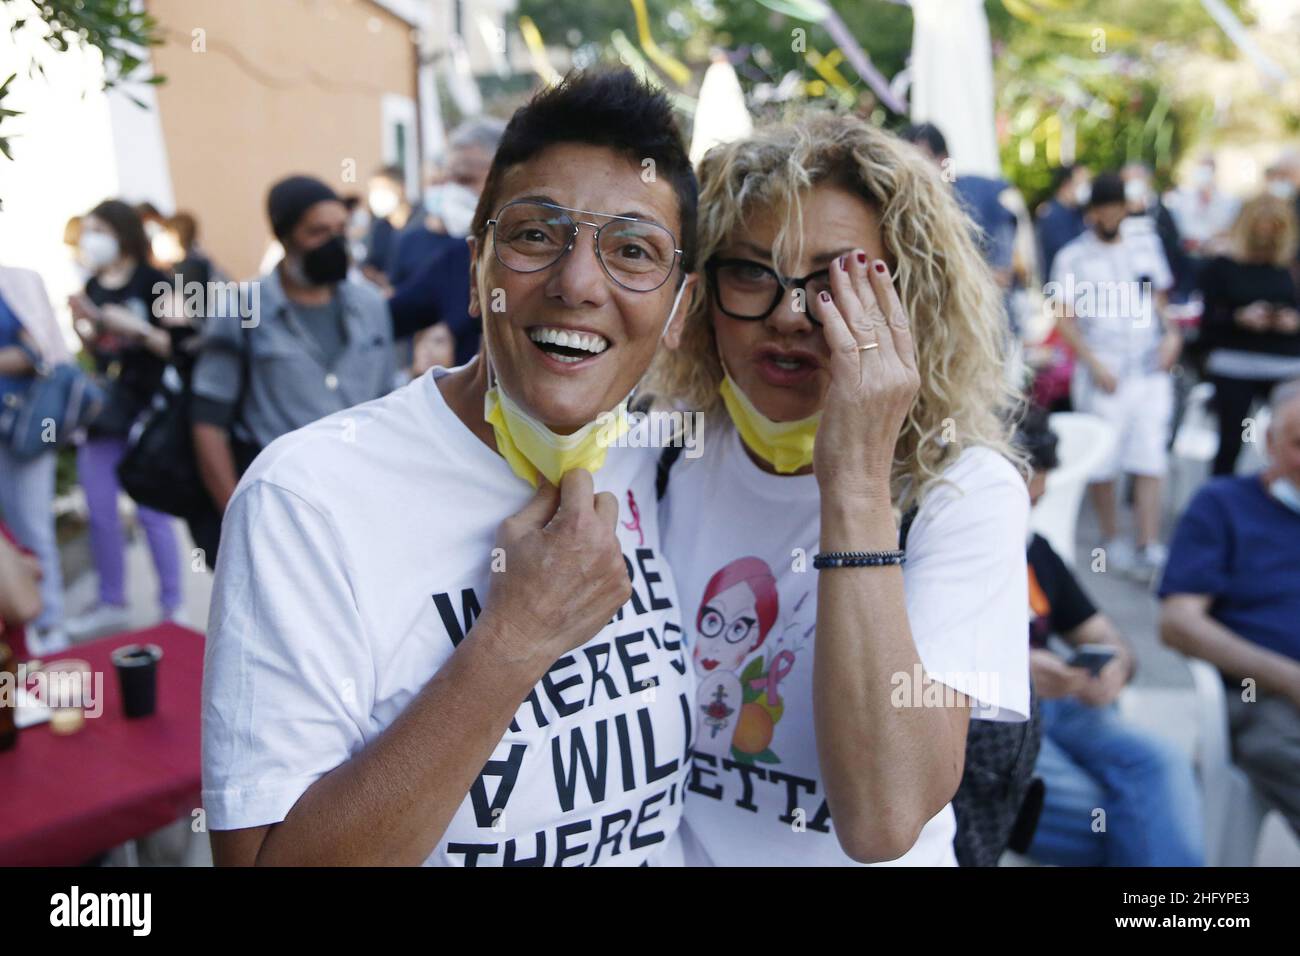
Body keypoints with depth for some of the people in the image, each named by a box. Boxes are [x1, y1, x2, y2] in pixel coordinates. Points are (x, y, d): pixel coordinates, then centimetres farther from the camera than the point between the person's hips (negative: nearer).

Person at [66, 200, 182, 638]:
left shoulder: (153, 282, -7)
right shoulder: (93, 287, 10)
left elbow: (177, 344, -11)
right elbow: (96, 353, 17)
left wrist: (136, 329, -23)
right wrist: (82, 326, -2)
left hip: (146, 410, -6)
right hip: (102, 411, 7)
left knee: (152, 513, -3)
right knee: (100, 514, 10)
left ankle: (173, 607, 8)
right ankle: (112, 604, 23)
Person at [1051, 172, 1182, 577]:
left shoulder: (1146, 248, 12)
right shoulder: (1073, 256, 0)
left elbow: (1158, 301, 19)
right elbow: (1064, 318, -3)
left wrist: (1171, 333, 0)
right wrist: (1094, 364, -12)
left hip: (1151, 372, 3)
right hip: (1103, 373, -3)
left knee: (1150, 459, -3)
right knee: (1103, 460, 3)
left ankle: (1149, 546, -2)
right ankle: (1112, 539, 18)